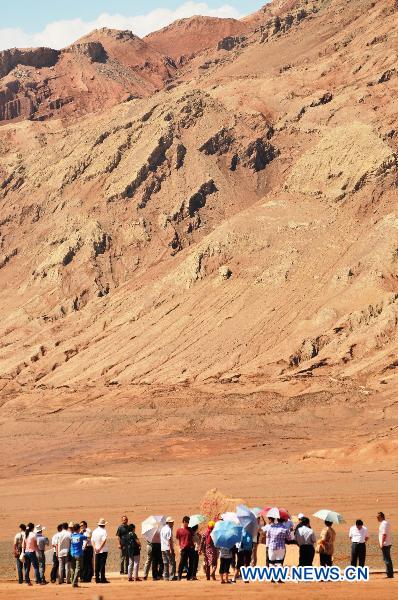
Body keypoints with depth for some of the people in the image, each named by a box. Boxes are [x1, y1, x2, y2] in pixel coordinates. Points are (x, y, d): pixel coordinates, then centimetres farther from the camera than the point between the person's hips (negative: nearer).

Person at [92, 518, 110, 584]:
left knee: (97, 565, 8)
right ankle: (102, 579, -7)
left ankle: (97, 579, 8)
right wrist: (100, 548, -18)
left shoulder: (94, 531, 7)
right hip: (104, 550, -5)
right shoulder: (104, 531, -10)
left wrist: (94, 548, -5)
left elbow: (92, 540, 3)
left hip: (96, 551, 5)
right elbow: (104, 540, -20)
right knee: (102, 564, -5)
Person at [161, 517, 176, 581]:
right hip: (168, 548, -8)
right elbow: (169, 539, -19)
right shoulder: (169, 529, -13)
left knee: (165, 563, 12)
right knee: (172, 563, -5)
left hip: (163, 548, 8)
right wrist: (171, 549, -19)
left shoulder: (162, 529, 14)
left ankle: (165, 576, 12)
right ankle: (172, 577, -9)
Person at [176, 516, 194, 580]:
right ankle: (179, 577, 3)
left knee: (191, 563, 4)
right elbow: (178, 539, 6)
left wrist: (192, 545, 7)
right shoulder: (179, 530, 2)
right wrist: (180, 547, 1)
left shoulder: (189, 529, 11)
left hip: (190, 548, 4)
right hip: (184, 548, -4)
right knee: (182, 563, -4)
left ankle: (189, 576, 10)